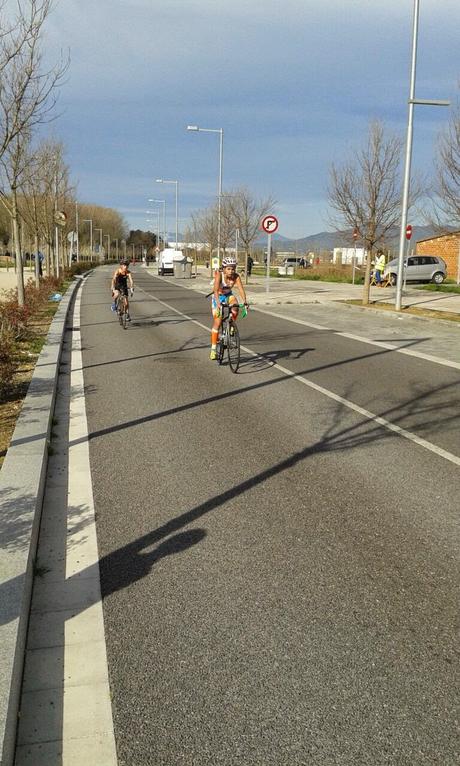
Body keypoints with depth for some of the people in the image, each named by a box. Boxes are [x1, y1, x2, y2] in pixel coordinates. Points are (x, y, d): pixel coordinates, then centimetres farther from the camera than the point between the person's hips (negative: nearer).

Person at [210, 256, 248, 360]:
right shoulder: (219, 275, -28)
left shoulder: (236, 276, -21)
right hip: (218, 297, -3)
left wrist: (245, 301, -48)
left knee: (235, 307, -31)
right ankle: (213, 349, -3)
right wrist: (218, 302, -54)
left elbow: (241, 289, -32)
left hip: (228, 295, 3)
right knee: (217, 322, -10)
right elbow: (216, 290, -39)